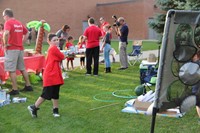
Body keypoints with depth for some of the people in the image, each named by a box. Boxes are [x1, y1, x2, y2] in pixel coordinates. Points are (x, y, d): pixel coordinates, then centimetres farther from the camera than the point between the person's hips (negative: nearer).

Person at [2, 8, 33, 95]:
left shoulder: (8, 22, -10)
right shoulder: (19, 23, 13)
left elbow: (6, 33, -28)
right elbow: (26, 33, 22)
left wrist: (5, 44, -15)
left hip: (12, 49, -7)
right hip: (20, 48, 7)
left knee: (11, 70, -2)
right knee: (22, 68, 17)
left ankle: (15, 89, -1)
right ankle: (28, 86, 22)